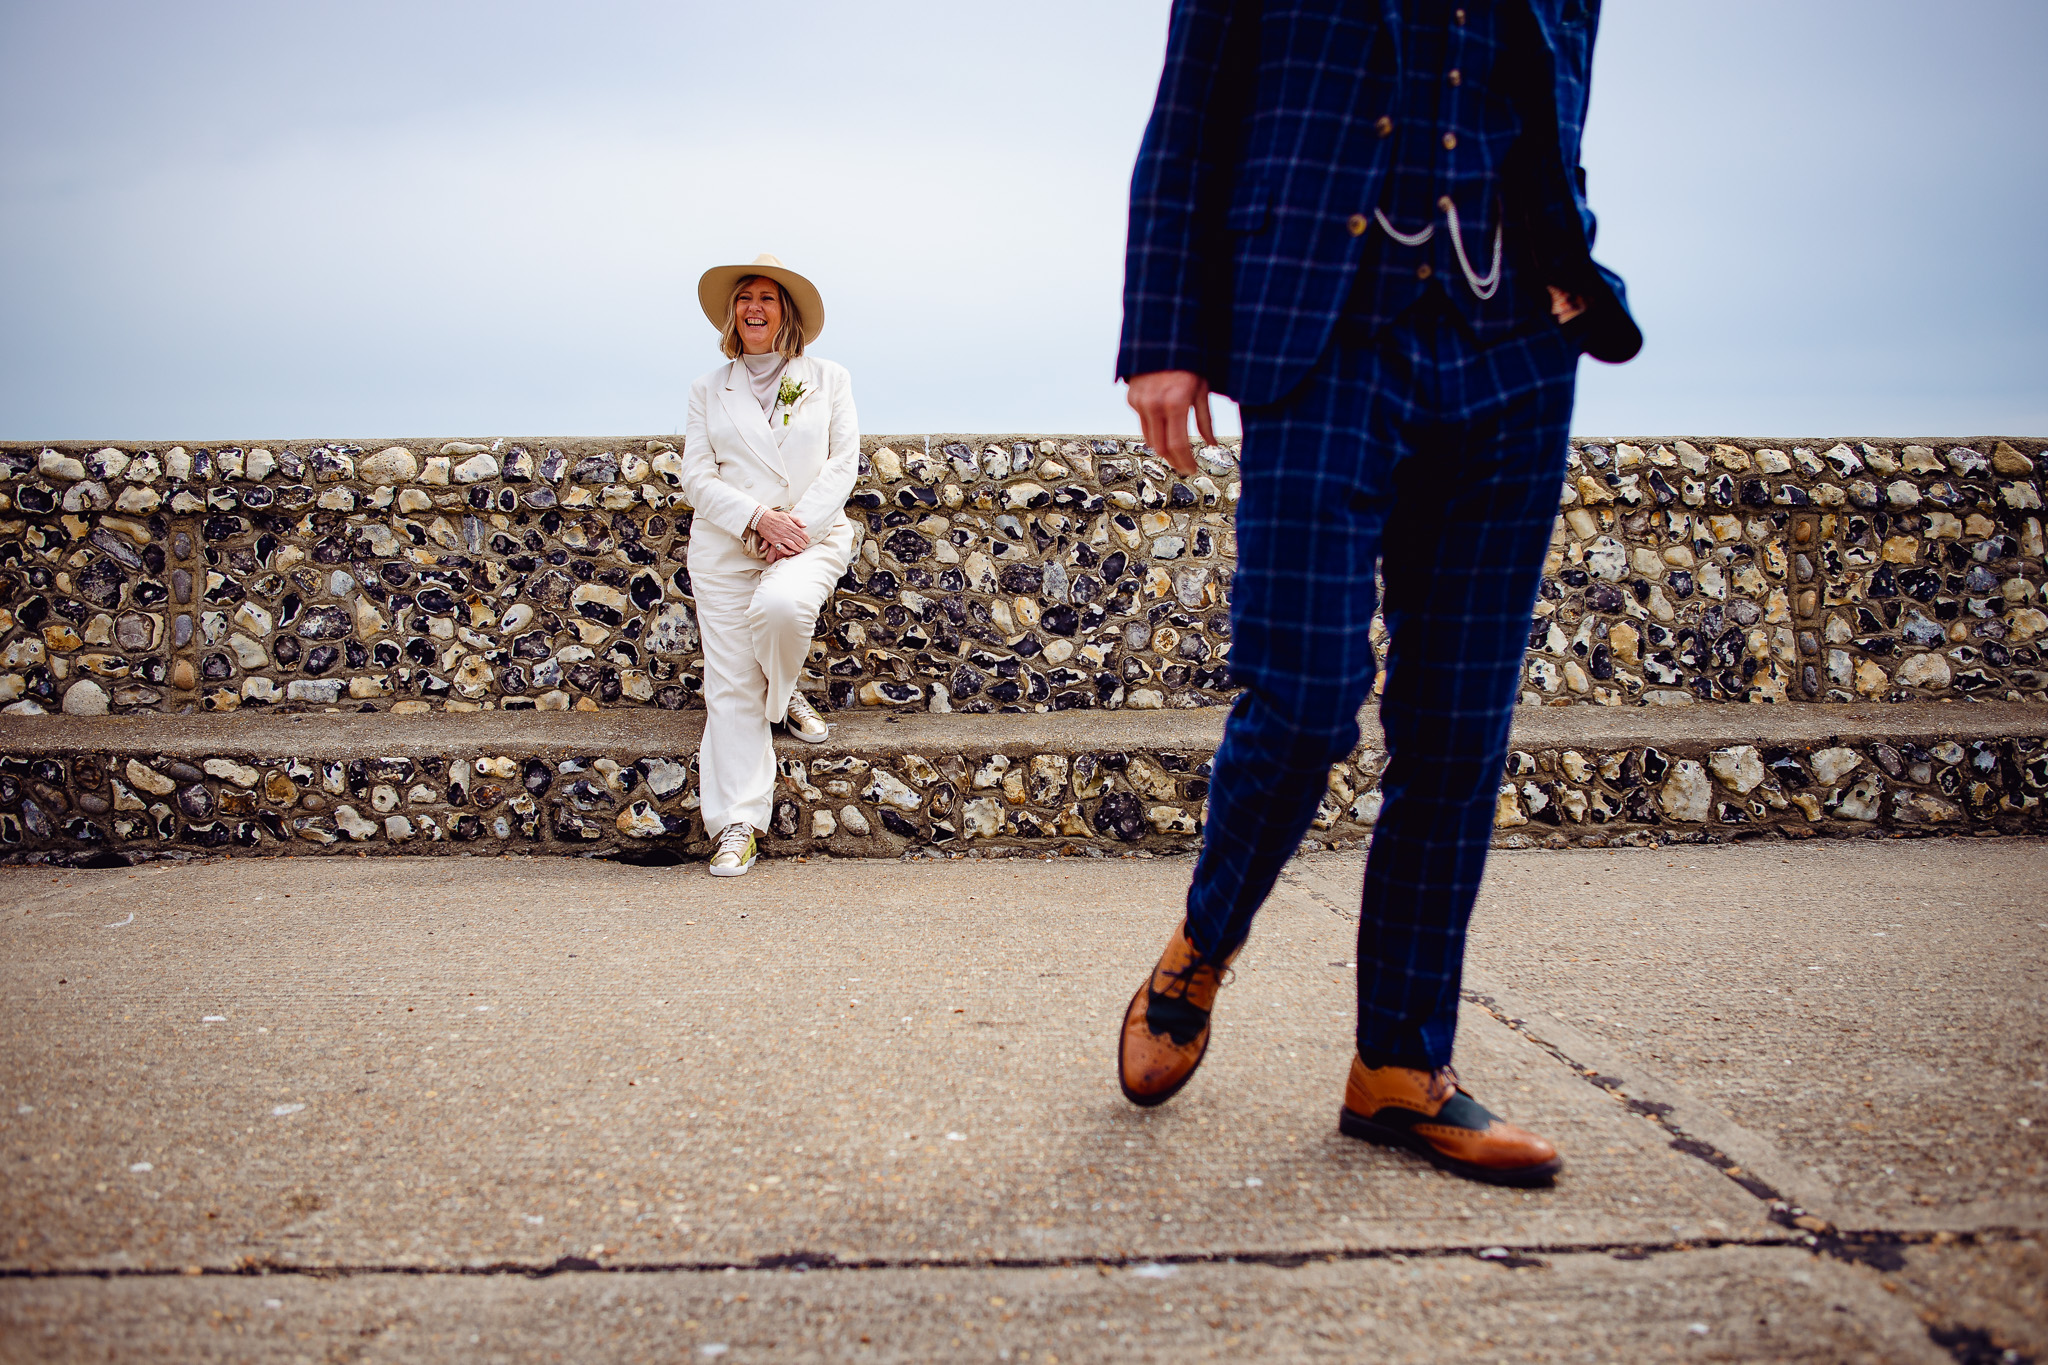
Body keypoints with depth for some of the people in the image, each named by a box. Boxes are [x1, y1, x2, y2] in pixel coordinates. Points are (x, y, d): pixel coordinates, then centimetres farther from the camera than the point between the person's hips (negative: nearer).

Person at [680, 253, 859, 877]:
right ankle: (738, 824, -2)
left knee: (781, 605, -35)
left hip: (812, 536, -1)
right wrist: (759, 518, -12)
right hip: (725, 545, 1)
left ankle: (784, 694, -2)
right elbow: (697, 476, 4)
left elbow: (844, 461, 3)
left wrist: (796, 526, -12)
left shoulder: (828, 379, 11)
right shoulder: (709, 389, 13)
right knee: (730, 684, -6)